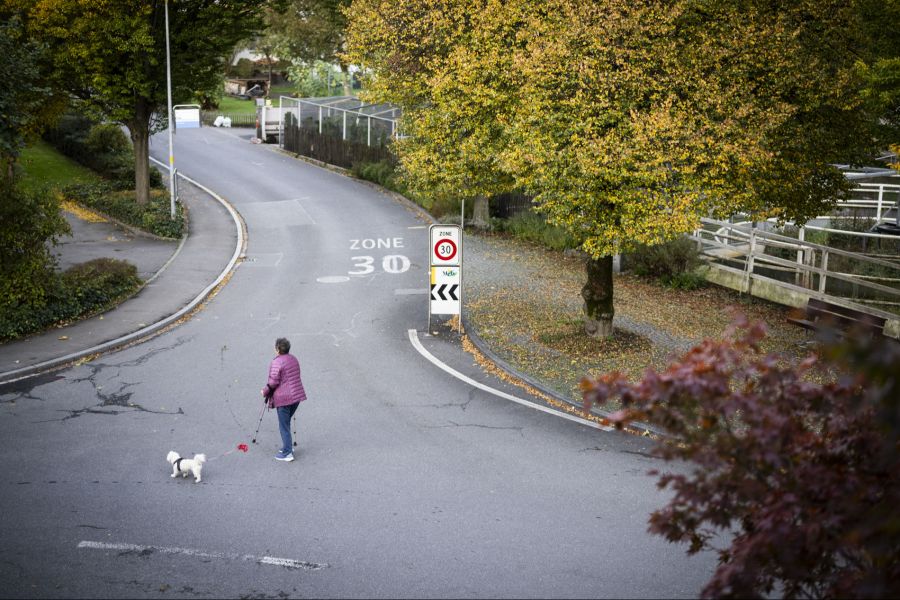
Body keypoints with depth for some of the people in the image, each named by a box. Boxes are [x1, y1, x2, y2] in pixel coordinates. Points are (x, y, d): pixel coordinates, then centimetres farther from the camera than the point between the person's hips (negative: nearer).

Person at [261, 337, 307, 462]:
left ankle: (287, 453, 2)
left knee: (284, 426, 0)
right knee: (286, 422, 23)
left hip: (283, 398, -8)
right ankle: (287, 446, 28)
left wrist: (265, 392, 0)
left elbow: (273, 382, -17)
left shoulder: (277, 362, -17)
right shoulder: (294, 359, 8)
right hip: (297, 395, 8)